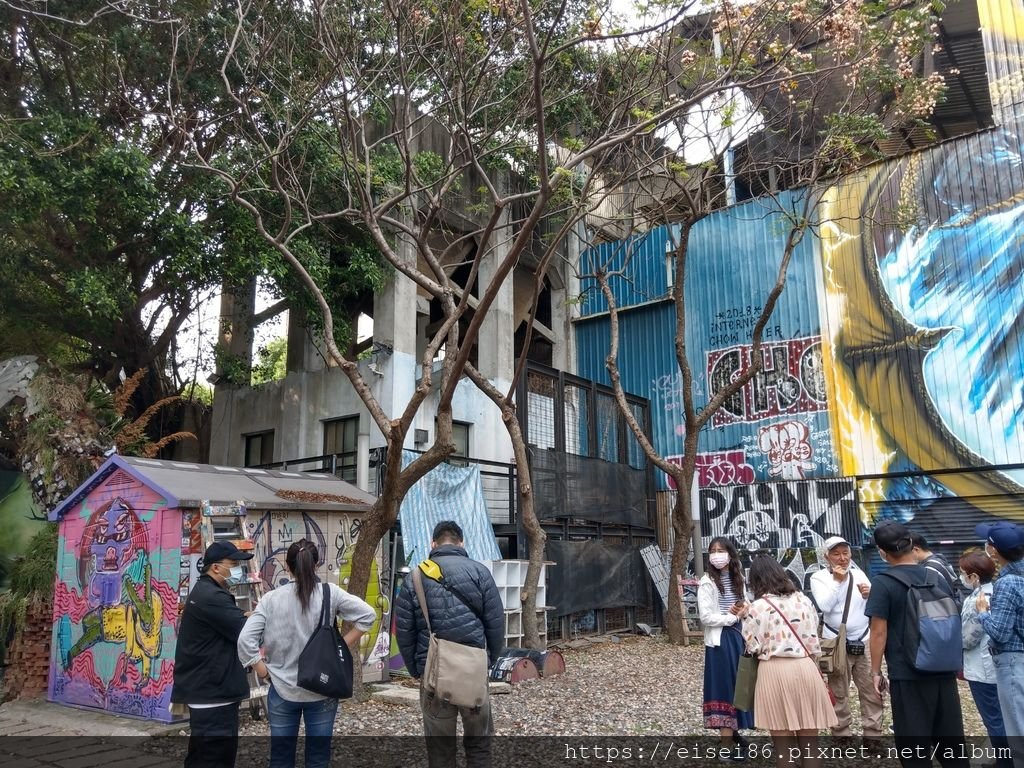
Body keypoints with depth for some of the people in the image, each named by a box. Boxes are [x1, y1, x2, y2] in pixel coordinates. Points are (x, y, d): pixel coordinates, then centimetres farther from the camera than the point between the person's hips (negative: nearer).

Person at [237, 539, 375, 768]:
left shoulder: (272, 599, -8)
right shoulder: (329, 593, -8)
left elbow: (245, 640, -12)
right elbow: (367, 615, -10)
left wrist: (263, 671, -1)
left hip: (282, 690, 0)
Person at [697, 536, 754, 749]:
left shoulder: (737, 579, 8)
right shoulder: (707, 583, -12)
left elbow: (746, 604, 19)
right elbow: (705, 617, -16)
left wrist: (743, 610, -4)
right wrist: (733, 616, -10)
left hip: (737, 637, 6)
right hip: (719, 640, -6)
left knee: (738, 686, 12)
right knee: (725, 688, -4)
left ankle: (732, 731, 27)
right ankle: (727, 746, 1)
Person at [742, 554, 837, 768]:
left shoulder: (758, 607, -9)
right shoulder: (803, 600, 3)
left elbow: (752, 647, -6)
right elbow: (813, 639, 8)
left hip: (774, 672, -4)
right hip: (805, 669, 4)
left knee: (783, 744, 8)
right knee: (809, 741, 13)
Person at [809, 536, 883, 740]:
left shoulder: (859, 574, 6)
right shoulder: (819, 577, -4)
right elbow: (825, 606, -17)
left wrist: (868, 596, -19)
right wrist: (837, 581, -18)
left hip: (864, 641, 3)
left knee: (873, 692, 5)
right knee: (839, 695, 7)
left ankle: (873, 735, 16)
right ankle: (842, 736, 18)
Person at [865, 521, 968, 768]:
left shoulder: (883, 583, -13)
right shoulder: (937, 579, 4)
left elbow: (879, 631, -13)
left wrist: (876, 672, -3)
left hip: (908, 675, -5)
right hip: (944, 672, 6)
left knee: (914, 746, 4)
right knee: (950, 740, 17)